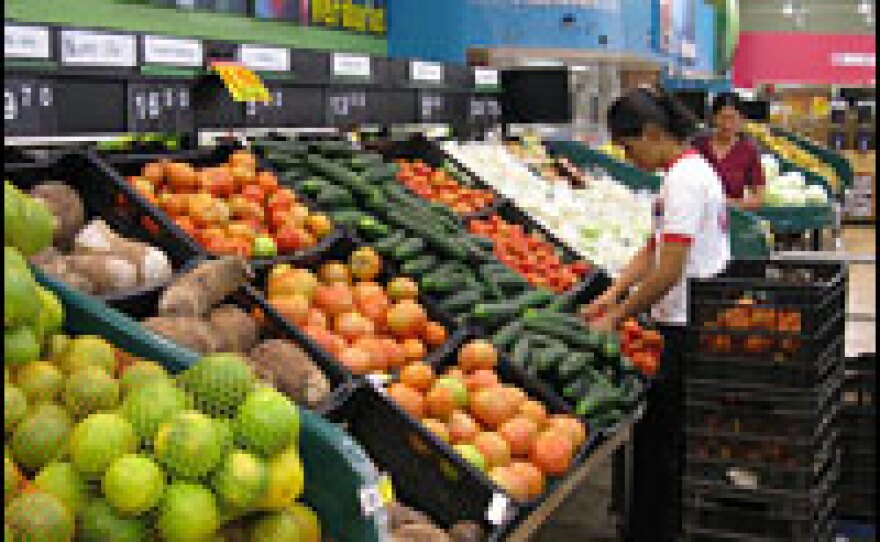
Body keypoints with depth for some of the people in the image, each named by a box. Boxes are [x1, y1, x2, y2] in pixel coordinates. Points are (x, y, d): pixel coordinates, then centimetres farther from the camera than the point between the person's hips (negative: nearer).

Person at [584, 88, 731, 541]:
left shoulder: (684, 179, -18)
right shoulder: (692, 170, 14)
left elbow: (668, 271, -22)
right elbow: (653, 249, 17)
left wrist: (617, 317, -13)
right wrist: (612, 295, 9)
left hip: (689, 332, -10)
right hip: (690, 324, 10)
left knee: (660, 438, -2)